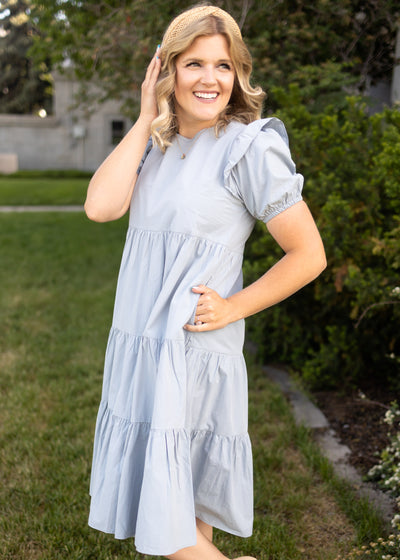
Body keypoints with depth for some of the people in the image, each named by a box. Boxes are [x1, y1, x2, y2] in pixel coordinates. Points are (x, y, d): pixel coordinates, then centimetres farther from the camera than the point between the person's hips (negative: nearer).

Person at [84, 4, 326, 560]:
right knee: (153, 500, 19)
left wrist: (233, 308, -12)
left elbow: (309, 255, -9)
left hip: (192, 353, -7)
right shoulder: (157, 145, 8)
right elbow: (100, 206, -9)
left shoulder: (249, 145, -10)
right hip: (138, 345, 7)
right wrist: (146, 120, -5)